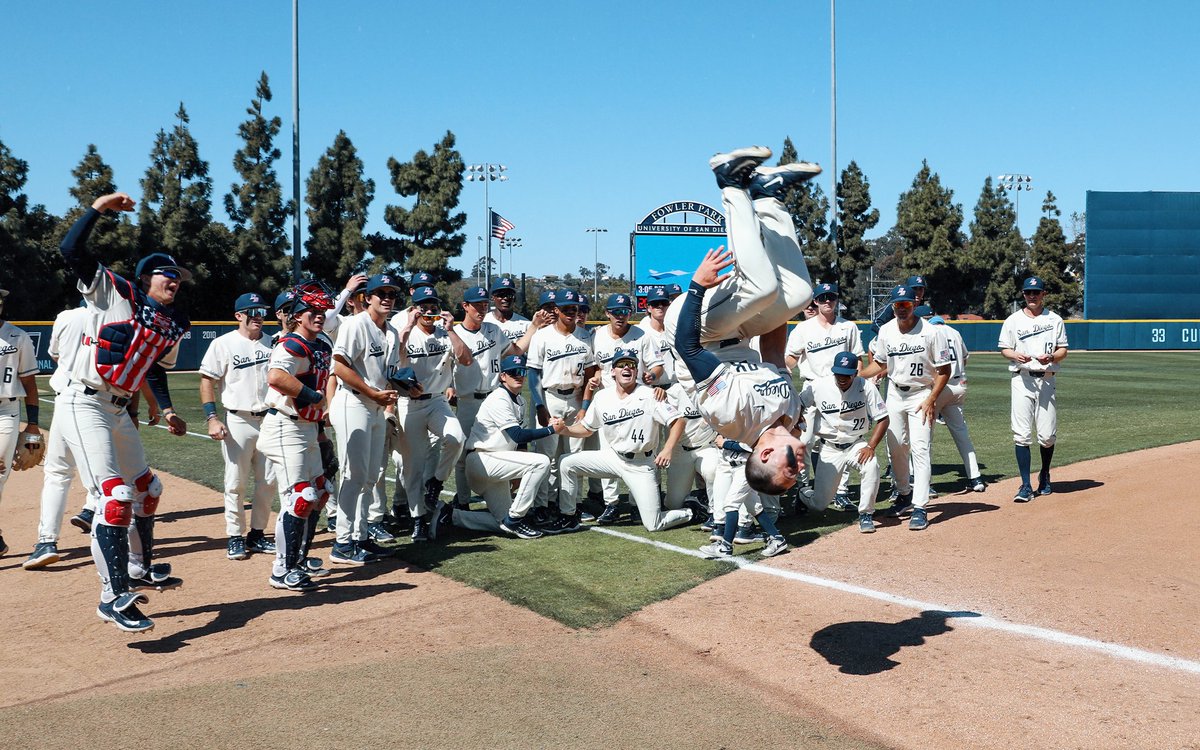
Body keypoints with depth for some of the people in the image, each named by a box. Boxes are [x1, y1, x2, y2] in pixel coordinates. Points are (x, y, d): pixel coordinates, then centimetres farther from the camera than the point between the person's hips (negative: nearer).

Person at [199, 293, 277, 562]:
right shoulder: (223, 344, -2)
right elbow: (207, 381, -4)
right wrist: (212, 418, -10)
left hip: (270, 419, 4)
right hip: (238, 421, -4)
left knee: (269, 481, 6)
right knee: (236, 482, 1)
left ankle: (257, 533, 20)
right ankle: (235, 537, 12)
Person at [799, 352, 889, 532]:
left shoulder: (866, 387, -14)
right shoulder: (817, 386, -13)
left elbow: (882, 419, -10)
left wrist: (870, 446, -20)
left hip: (857, 444, 0)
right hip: (829, 448, 0)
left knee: (871, 466, -34)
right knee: (818, 505, -5)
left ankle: (865, 514, -14)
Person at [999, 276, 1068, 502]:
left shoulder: (1054, 320, 9)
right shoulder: (1013, 320, 8)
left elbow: (1063, 350, 10)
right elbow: (1004, 349, 10)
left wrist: (1051, 357, -12)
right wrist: (1016, 355, -13)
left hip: (1047, 379, 1)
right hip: (1022, 379, 0)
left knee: (1048, 435, 1)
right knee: (1021, 434, -8)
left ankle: (1045, 475, 27)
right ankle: (1026, 486, -5)